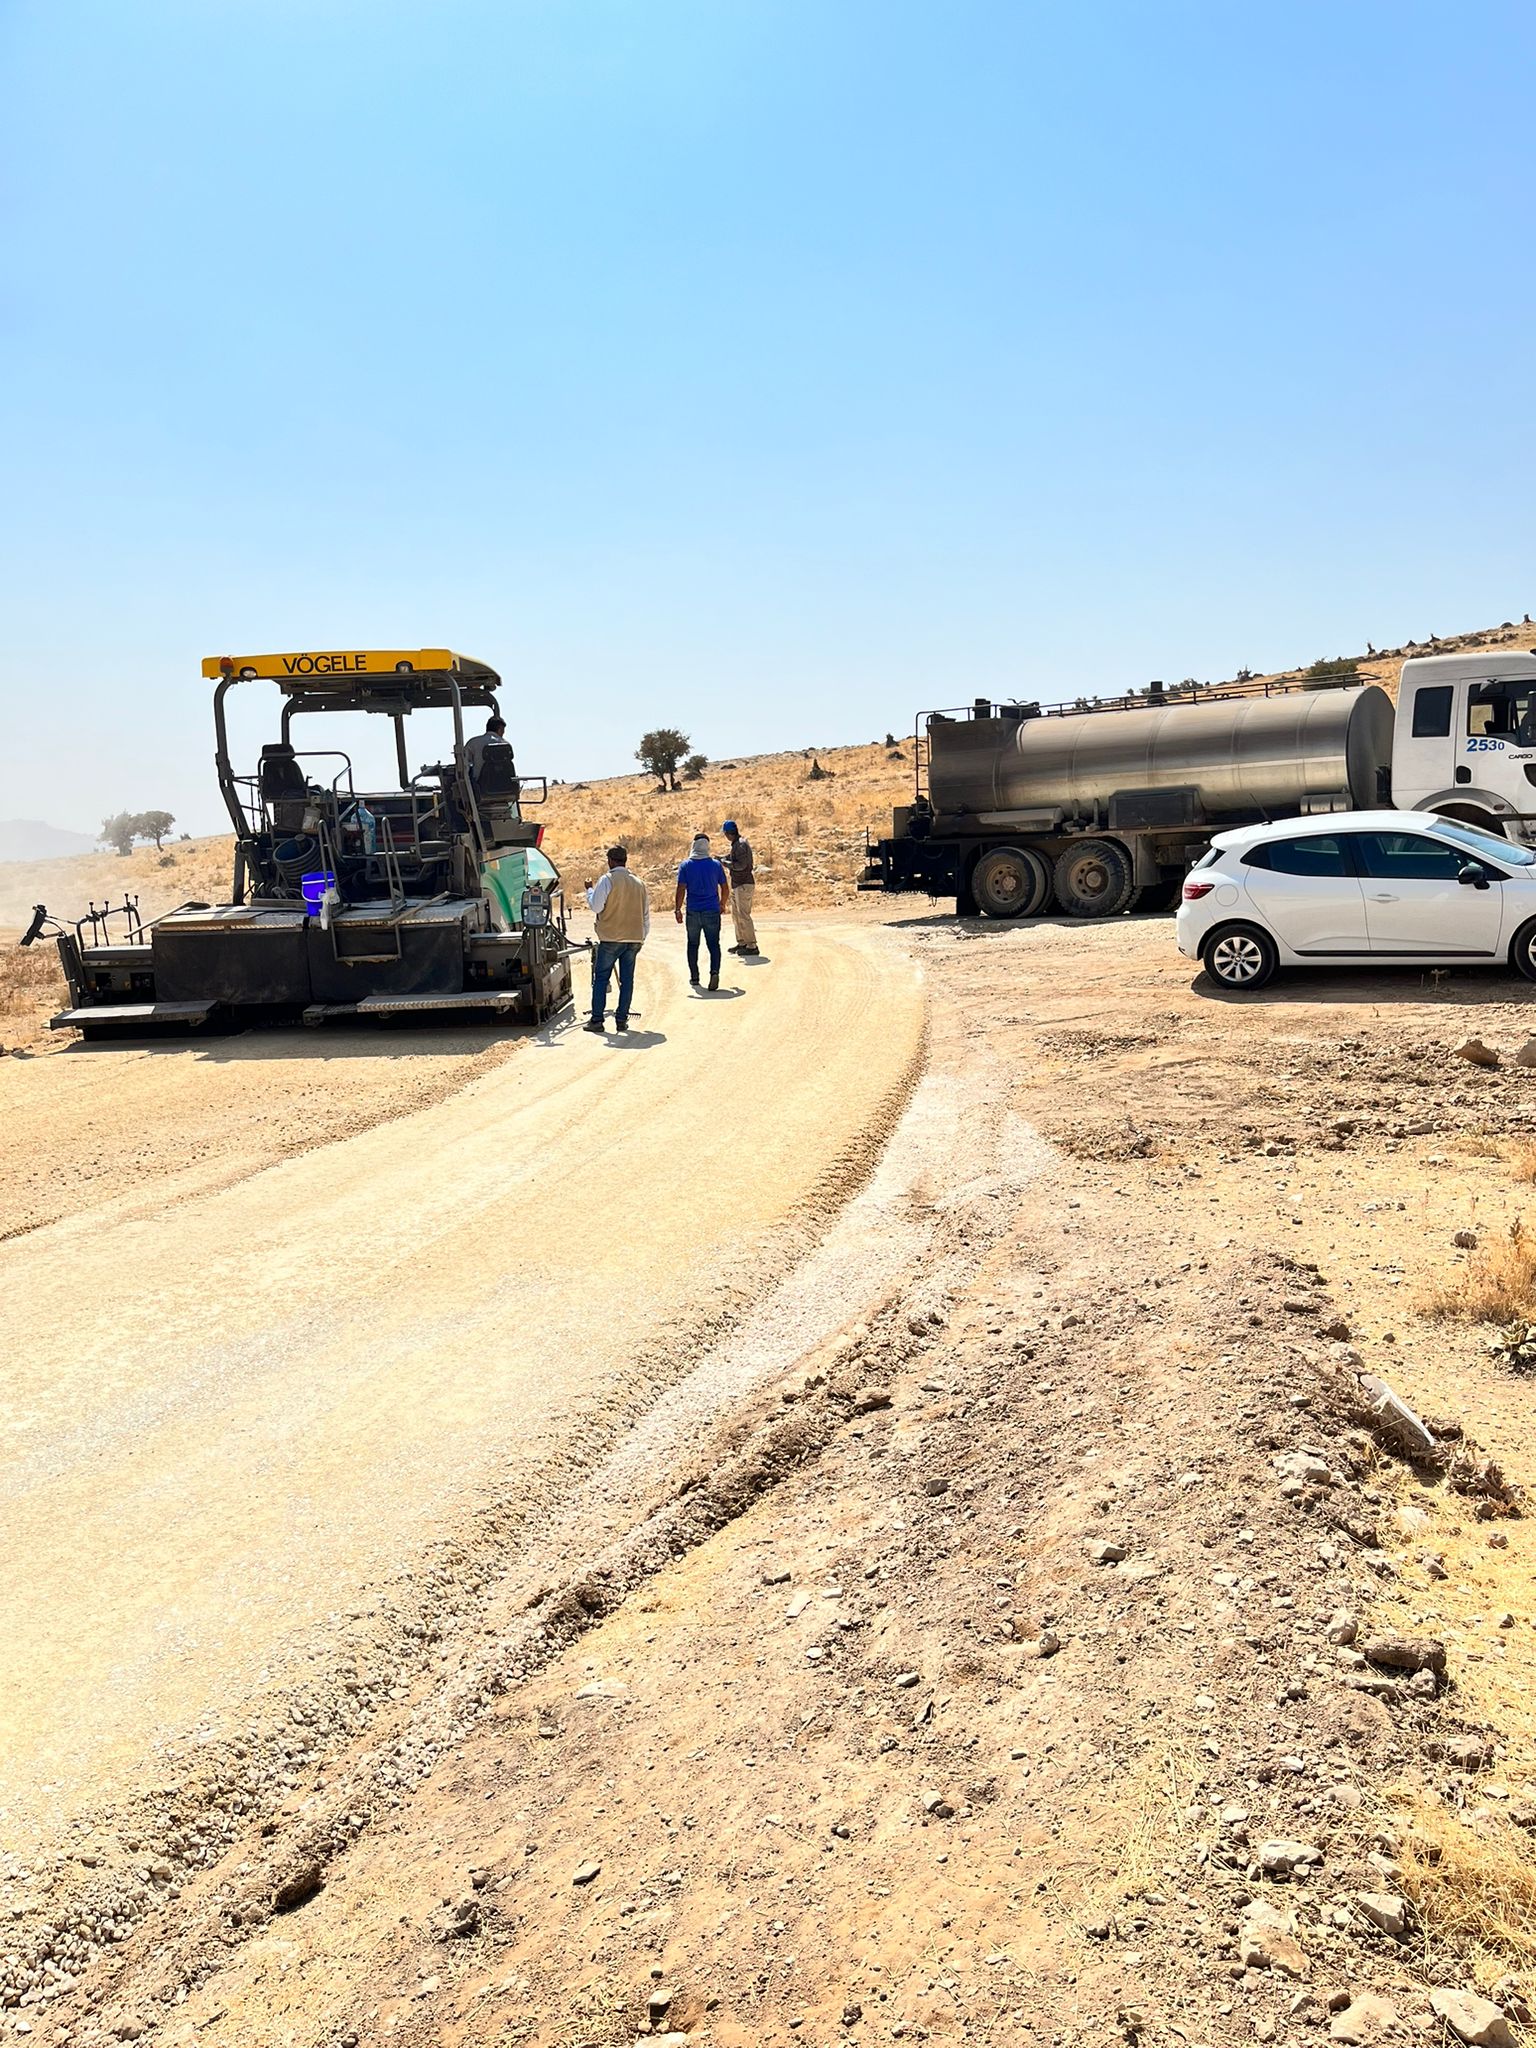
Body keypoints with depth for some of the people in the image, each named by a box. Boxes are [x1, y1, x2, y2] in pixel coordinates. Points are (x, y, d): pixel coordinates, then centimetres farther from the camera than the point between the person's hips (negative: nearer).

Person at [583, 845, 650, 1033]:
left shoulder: (607, 880, -8)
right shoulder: (638, 883, 10)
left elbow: (595, 907, -11)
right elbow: (646, 914, 14)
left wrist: (589, 889, 6)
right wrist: (642, 938, 21)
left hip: (611, 938, -4)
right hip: (634, 938, 4)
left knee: (601, 978, 3)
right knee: (627, 979, 7)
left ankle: (596, 1019, 1)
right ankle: (622, 1019, 7)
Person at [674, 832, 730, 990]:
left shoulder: (686, 865, -3)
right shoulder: (715, 864, 1)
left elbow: (681, 889, -7)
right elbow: (725, 888, 5)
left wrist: (678, 909, -1)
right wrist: (722, 904, 21)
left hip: (693, 912, 0)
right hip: (712, 911, 0)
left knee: (693, 944, 15)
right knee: (713, 944, 2)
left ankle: (694, 977, 20)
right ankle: (715, 971, -21)